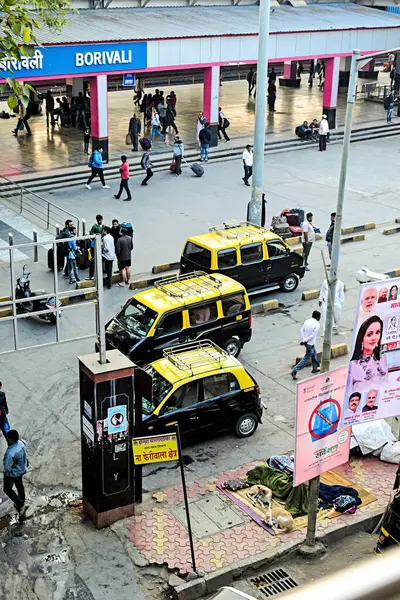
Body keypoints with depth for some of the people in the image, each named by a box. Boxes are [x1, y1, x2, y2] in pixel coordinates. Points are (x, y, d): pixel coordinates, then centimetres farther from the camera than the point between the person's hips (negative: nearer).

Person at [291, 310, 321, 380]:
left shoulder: (307, 321, 0)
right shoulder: (317, 325, -20)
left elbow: (302, 330, 0)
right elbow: (312, 335, -21)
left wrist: (303, 339, -6)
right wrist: (304, 341, -16)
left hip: (306, 342, 8)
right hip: (310, 344, -8)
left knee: (314, 353, 29)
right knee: (306, 359, 1)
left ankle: (315, 368, 44)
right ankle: (294, 371, -5)